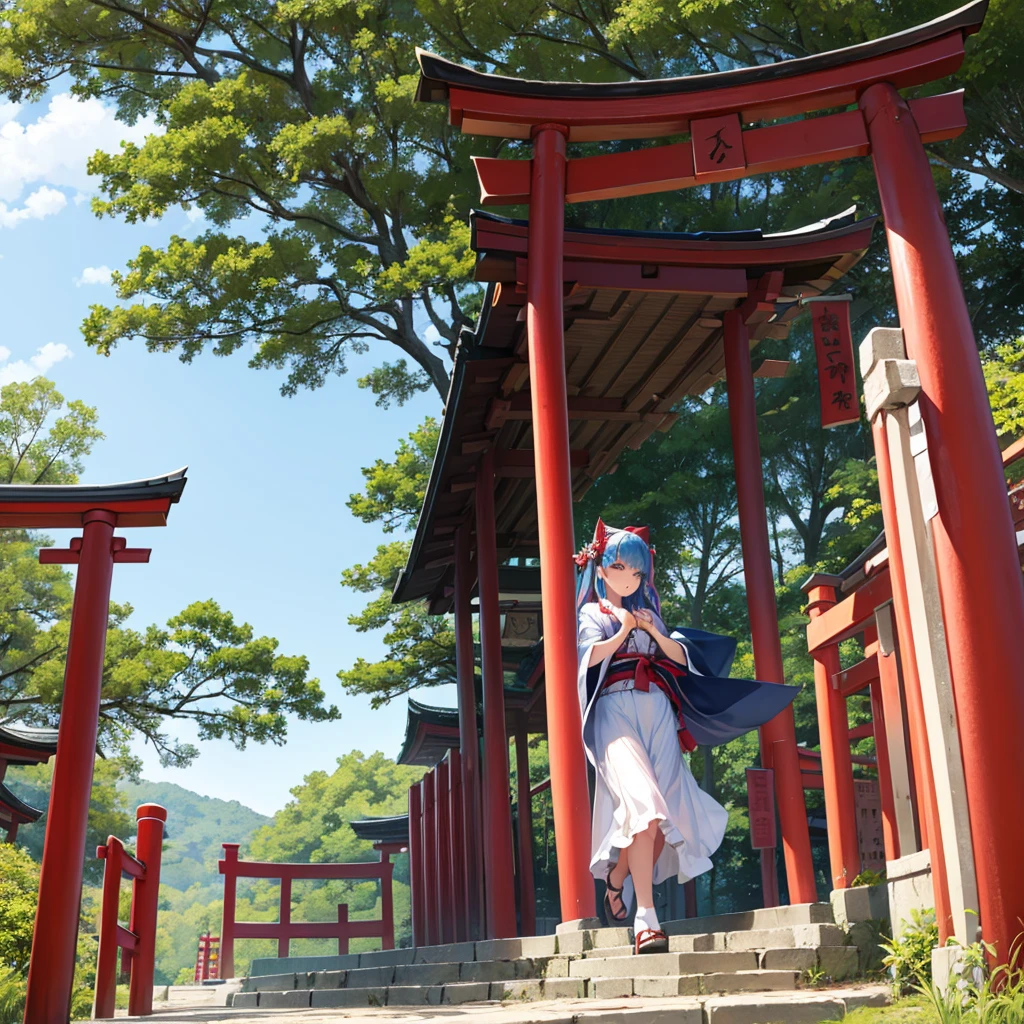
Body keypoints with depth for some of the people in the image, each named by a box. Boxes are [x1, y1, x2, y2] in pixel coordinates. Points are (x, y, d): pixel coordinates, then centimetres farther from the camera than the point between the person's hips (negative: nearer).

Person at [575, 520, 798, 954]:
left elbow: (681, 657, 15)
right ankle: (645, 917, -21)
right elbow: (589, 656, -7)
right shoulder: (592, 614, 12)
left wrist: (654, 632, 0)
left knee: (666, 817, -7)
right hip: (616, 711, -5)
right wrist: (623, 631, -3)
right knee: (643, 807, -22)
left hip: (657, 714, 5)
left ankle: (616, 880, 17)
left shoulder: (649, 614, 25)